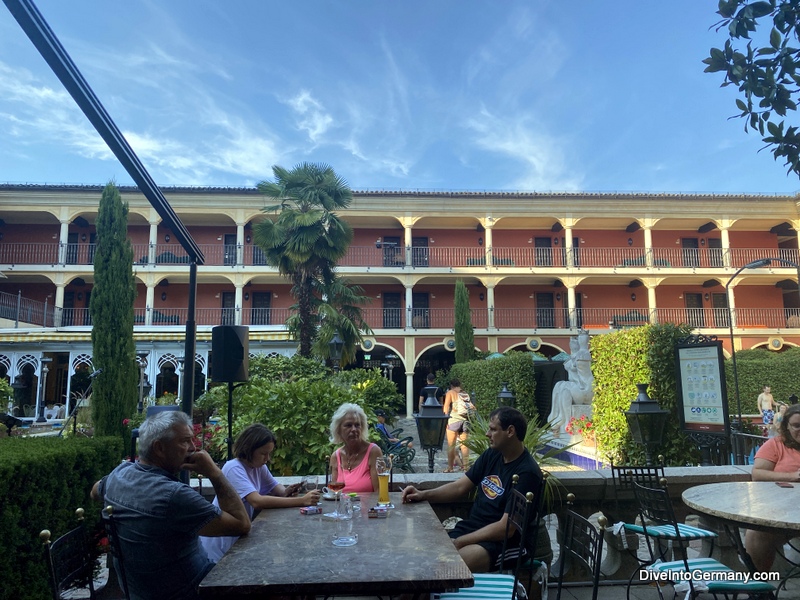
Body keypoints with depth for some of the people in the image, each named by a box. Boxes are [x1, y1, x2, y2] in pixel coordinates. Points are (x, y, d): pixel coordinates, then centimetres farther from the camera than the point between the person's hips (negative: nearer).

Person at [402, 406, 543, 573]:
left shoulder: (527, 473, -16)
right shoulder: (491, 455, 8)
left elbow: (505, 528, -19)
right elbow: (460, 487, 12)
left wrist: (457, 543, -19)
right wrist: (423, 494, -3)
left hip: (497, 541, -7)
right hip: (468, 528, 7)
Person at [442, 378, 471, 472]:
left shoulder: (450, 393, 3)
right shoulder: (466, 394, 15)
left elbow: (446, 407, -6)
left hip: (454, 420, -4)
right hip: (466, 421, 4)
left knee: (451, 445, 3)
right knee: (464, 444, 10)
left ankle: (450, 468, 6)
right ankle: (465, 466, 13)